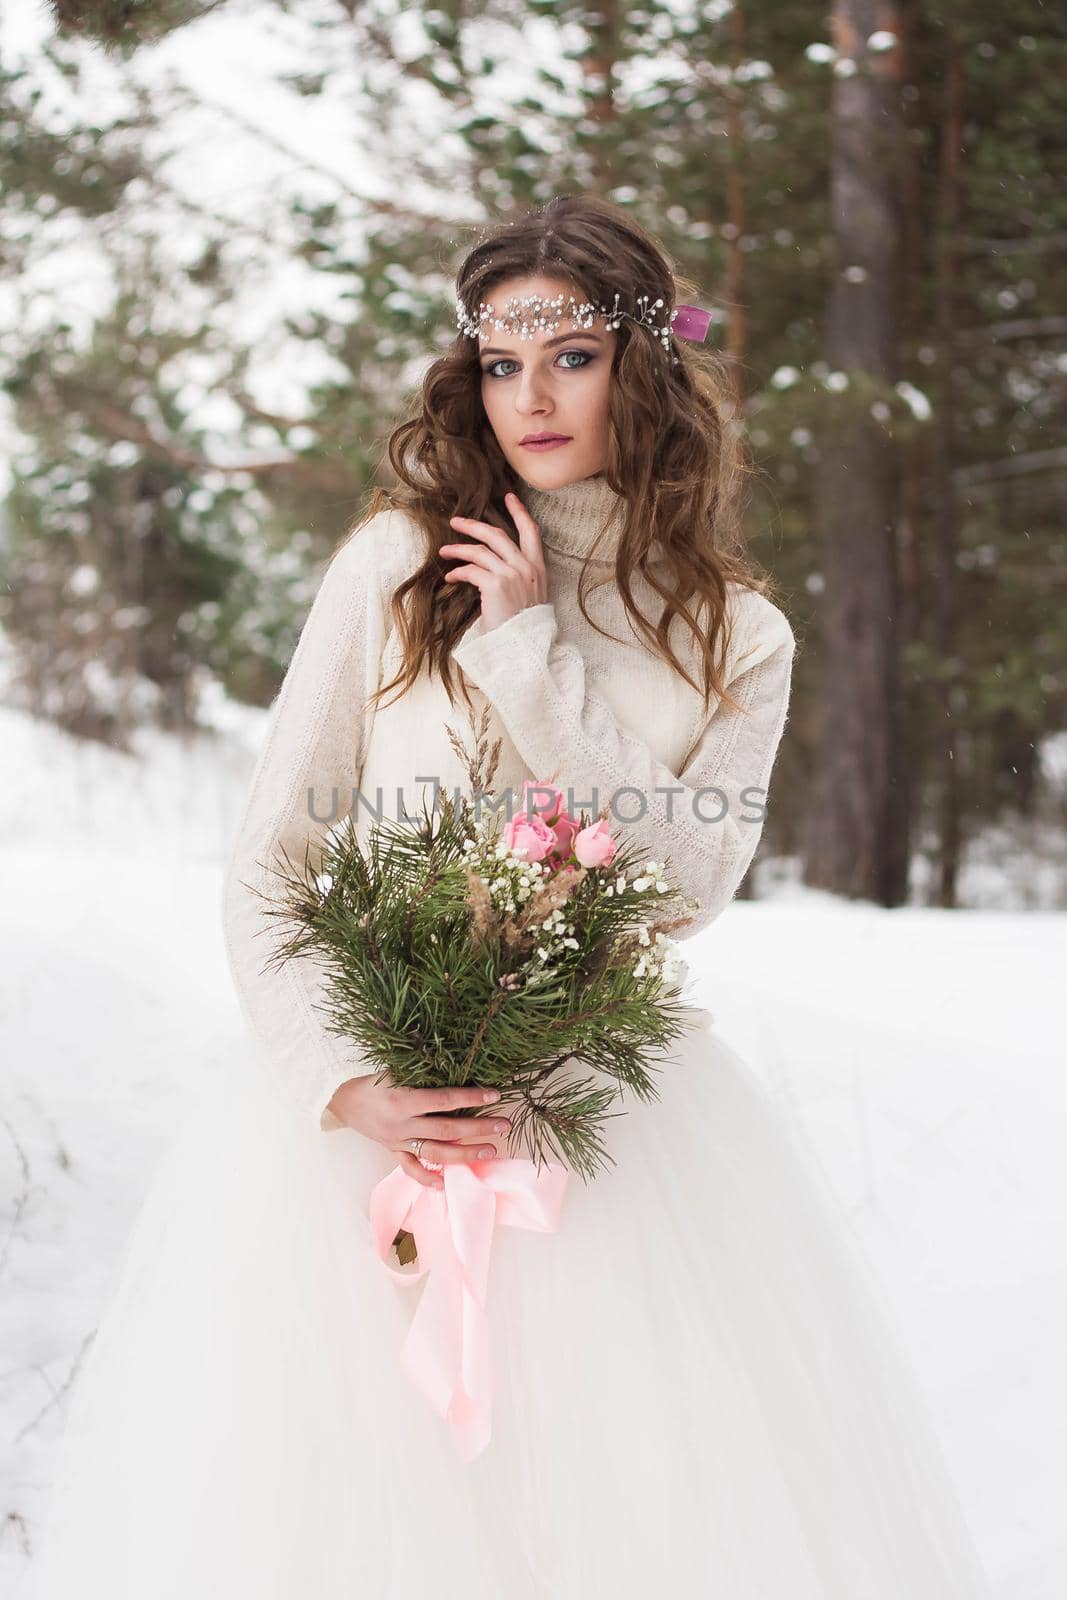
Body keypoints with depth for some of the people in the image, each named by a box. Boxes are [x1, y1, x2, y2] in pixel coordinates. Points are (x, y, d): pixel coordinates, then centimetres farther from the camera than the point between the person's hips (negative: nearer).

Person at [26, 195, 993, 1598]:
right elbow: (269, 859, 0)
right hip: (367, 1097, -1)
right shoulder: (398, 563, 2)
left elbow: (680, 883, -9)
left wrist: (530, 645, -11)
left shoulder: (737, 638, 6)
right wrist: (341, 1083, -13)